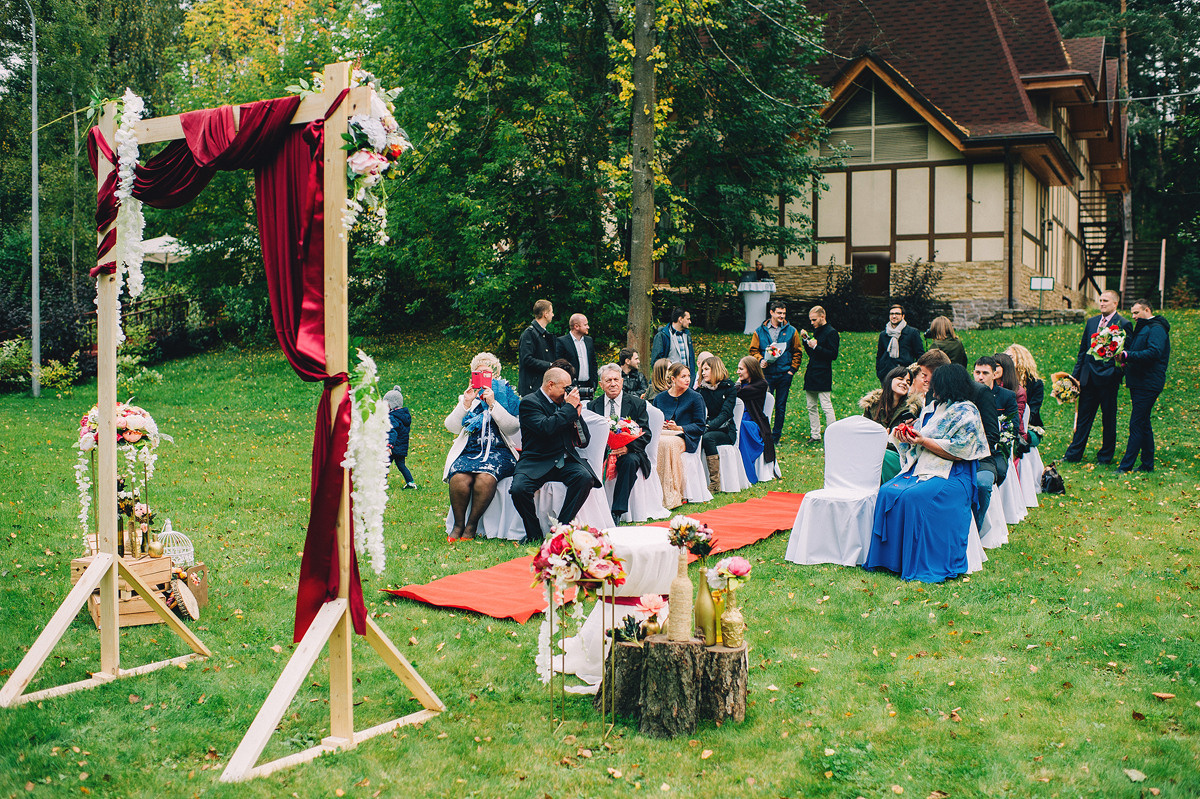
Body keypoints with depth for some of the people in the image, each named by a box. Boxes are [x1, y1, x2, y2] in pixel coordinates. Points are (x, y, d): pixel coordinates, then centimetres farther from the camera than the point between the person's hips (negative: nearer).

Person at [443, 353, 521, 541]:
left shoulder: (507, 397, 13)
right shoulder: (466, 398, 20)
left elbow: (513, 428, -3)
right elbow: (451, 427, 7)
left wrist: (492, 404, -11)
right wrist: (465, 404, -7)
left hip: (498, 452, -2)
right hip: (469, 451, 2)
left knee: (485, 478, -35)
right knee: (459, 478, -31)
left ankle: (471, 525, -20)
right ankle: (458, 524, -15)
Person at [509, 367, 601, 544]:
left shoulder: (564, 403, 14)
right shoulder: (529, 402, -3)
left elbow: (583, 441, 14)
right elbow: (546, 427, -23)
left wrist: (576, 416, -1)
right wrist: (569, 407, -15)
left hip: (565, 461, 4)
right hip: (536, 463, -4)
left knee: (585, 477, -26)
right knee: (518, 489, -30)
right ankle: (534, 533, -6)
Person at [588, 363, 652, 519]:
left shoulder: (638, 404, 5)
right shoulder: (593, 405, 11)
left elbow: (645, 434, -1)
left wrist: (627, 447, -21)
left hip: (629, 452, -1)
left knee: (630, 461, -35)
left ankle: (617, 512, -32)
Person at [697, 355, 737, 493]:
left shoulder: (729, 388, -1)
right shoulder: (702, 390, 13)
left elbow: (725, 413, -13)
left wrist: (708, 427, -28)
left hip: (725, 431, -3)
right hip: (709, 428, 4)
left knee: (708, 438, -35)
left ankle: (715, 483, -32)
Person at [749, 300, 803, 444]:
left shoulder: (791, 331, 5)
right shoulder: (760, 331, 4)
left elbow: (797, 352, 10)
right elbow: (753, 350, 8)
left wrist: (792, 369, 1)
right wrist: (760, 360, -10)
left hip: (784, 374, 1)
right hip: (767, 374, -1)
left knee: (781, 407, 6)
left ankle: (776, 436, 15)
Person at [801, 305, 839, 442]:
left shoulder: (831, 333, -9)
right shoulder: (816, 331, 18)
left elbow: (833, 355, -15)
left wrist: (816, 347, -19)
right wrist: (805, 341, 8)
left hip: (822, 376, -9)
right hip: (811, 375, 9)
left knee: (826, 407, -9)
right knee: (812, 407, 10)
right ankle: (815, 435, 17)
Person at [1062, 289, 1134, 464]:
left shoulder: (1123, 324, -6)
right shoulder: (1091, 322, 12)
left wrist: (1116, 374, -17)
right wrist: (1075, 375, 11)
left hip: (1108, 377, -5)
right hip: (1088, 377, 5)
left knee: (1108, 418, 6)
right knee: (1083, 415, 9)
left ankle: (1106, 456, 17)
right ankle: (1074, 454, 14)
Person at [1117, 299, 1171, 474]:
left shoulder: (1156, 329, -11)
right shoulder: (1143, 328, 20)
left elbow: (1154, 352, -26)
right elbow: (1134, 349, 19)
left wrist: (1127, 355, -29)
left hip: (1148, 385, -10)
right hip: (1139, 383, 10)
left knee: (1136, 424, -10)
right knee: (1143, 423, 14)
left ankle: (1125, 466, -11)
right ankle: (1148, 464, 21)